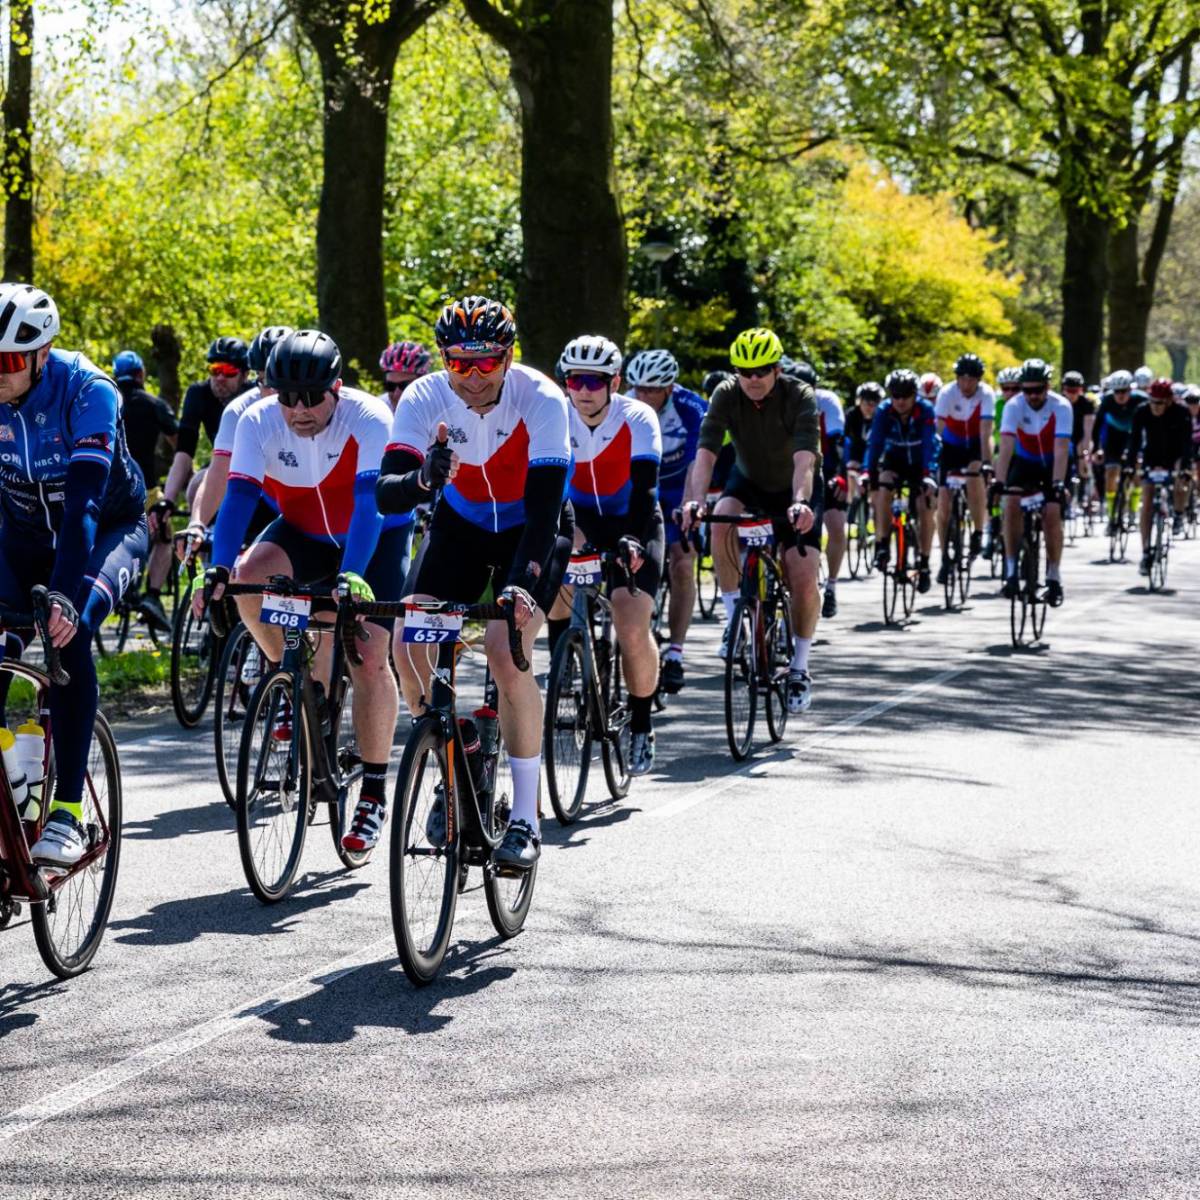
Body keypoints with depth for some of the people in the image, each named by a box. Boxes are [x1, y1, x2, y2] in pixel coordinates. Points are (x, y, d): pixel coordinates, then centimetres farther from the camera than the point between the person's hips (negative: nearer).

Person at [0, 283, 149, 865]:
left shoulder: (87, 392, -29)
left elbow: (84, 499, -38)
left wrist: (65, 594, -49)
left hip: (109, 528, -4)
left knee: (67, 633, -30)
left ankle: (67, 812, -26)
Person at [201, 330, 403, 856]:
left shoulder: (368, 418, -29)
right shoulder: (259, 421, -21)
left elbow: (369, 503, -39)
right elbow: (238, 496, -28)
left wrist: (351, 576, -53)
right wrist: (219, 567, -44)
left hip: (375, 539, -3)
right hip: (305, 532, 3)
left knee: (369, 659, -15)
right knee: (248, 578, -28)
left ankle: (374, 792, 0)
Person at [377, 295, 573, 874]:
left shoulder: (541, 401, -29)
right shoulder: (424, 399, -21)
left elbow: (544, 505, -35)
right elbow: (386, 494, -29)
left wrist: (521, 583, -49)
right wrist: (423, 480, -52)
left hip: (532, 527, -4)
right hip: (461, 522, 4)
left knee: (506, 653, -24)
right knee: (407, 646, -14)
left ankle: (525, 820, -14)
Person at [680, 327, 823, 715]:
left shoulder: (800, 397, -28)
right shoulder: (727, 395, -22)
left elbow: (805, 458, -41)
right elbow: (706, 451, -32)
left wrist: (800, 503, -59)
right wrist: (695, 500, -50)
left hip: (796, 489, -2)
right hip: (748, 482, 2)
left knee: (803, 579, -16)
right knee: (722, 521, -32)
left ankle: (799, 666, 6)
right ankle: (735, 617, -18)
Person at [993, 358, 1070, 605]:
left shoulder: (1060, 407, -26)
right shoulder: (1014, 406, -22)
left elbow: (1061, 450, -32)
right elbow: (1006, 448, -30)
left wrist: (1057, 484, -44)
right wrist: (999, 482, -41)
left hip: (1053, 464, -1)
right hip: (1024, 461, 1)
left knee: (1052, 514, -16)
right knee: (1011, 506, -20)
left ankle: (1054, 576, -3)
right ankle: (1011, 570, -15)